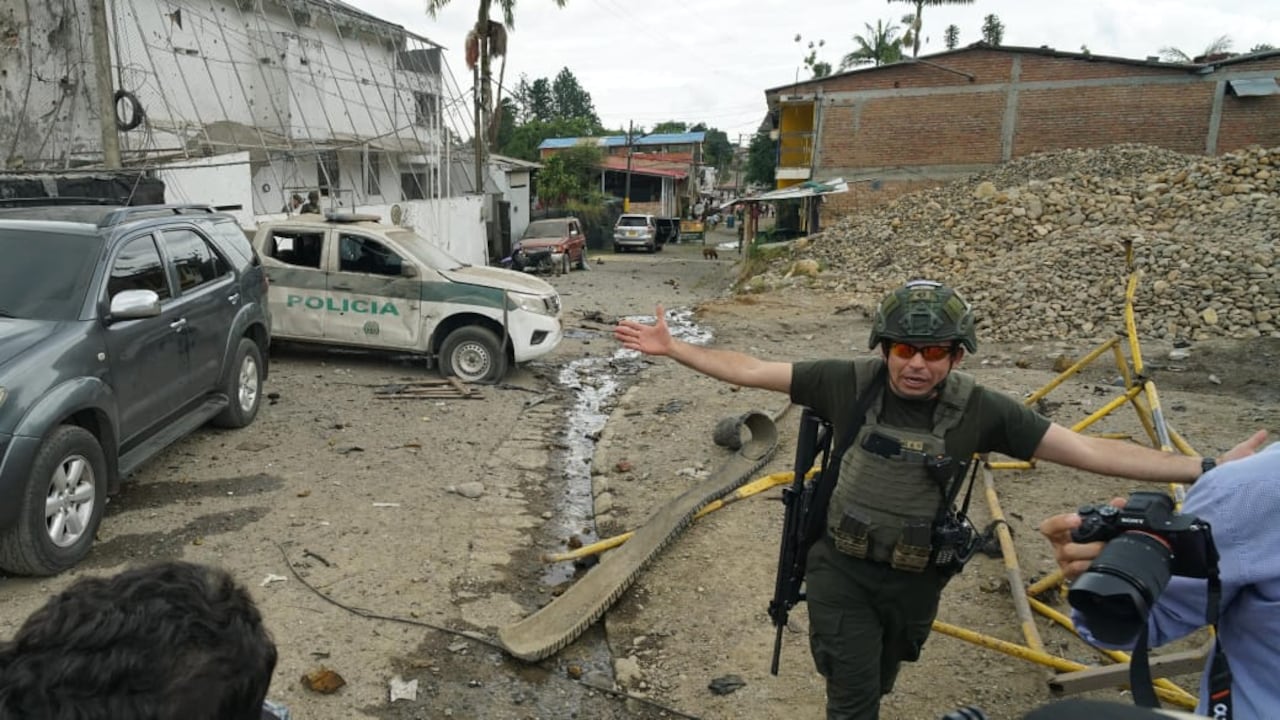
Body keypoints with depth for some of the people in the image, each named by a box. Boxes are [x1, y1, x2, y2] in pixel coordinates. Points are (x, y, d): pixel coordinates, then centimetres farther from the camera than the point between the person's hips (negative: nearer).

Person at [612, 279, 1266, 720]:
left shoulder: (978, 410, -15)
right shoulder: (849, 382, -17)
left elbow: (1091, 451, -14)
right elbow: (748, 370, -11)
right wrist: (671, 348, -13)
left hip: (914, 580, 2)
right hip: (842, 569, -2)